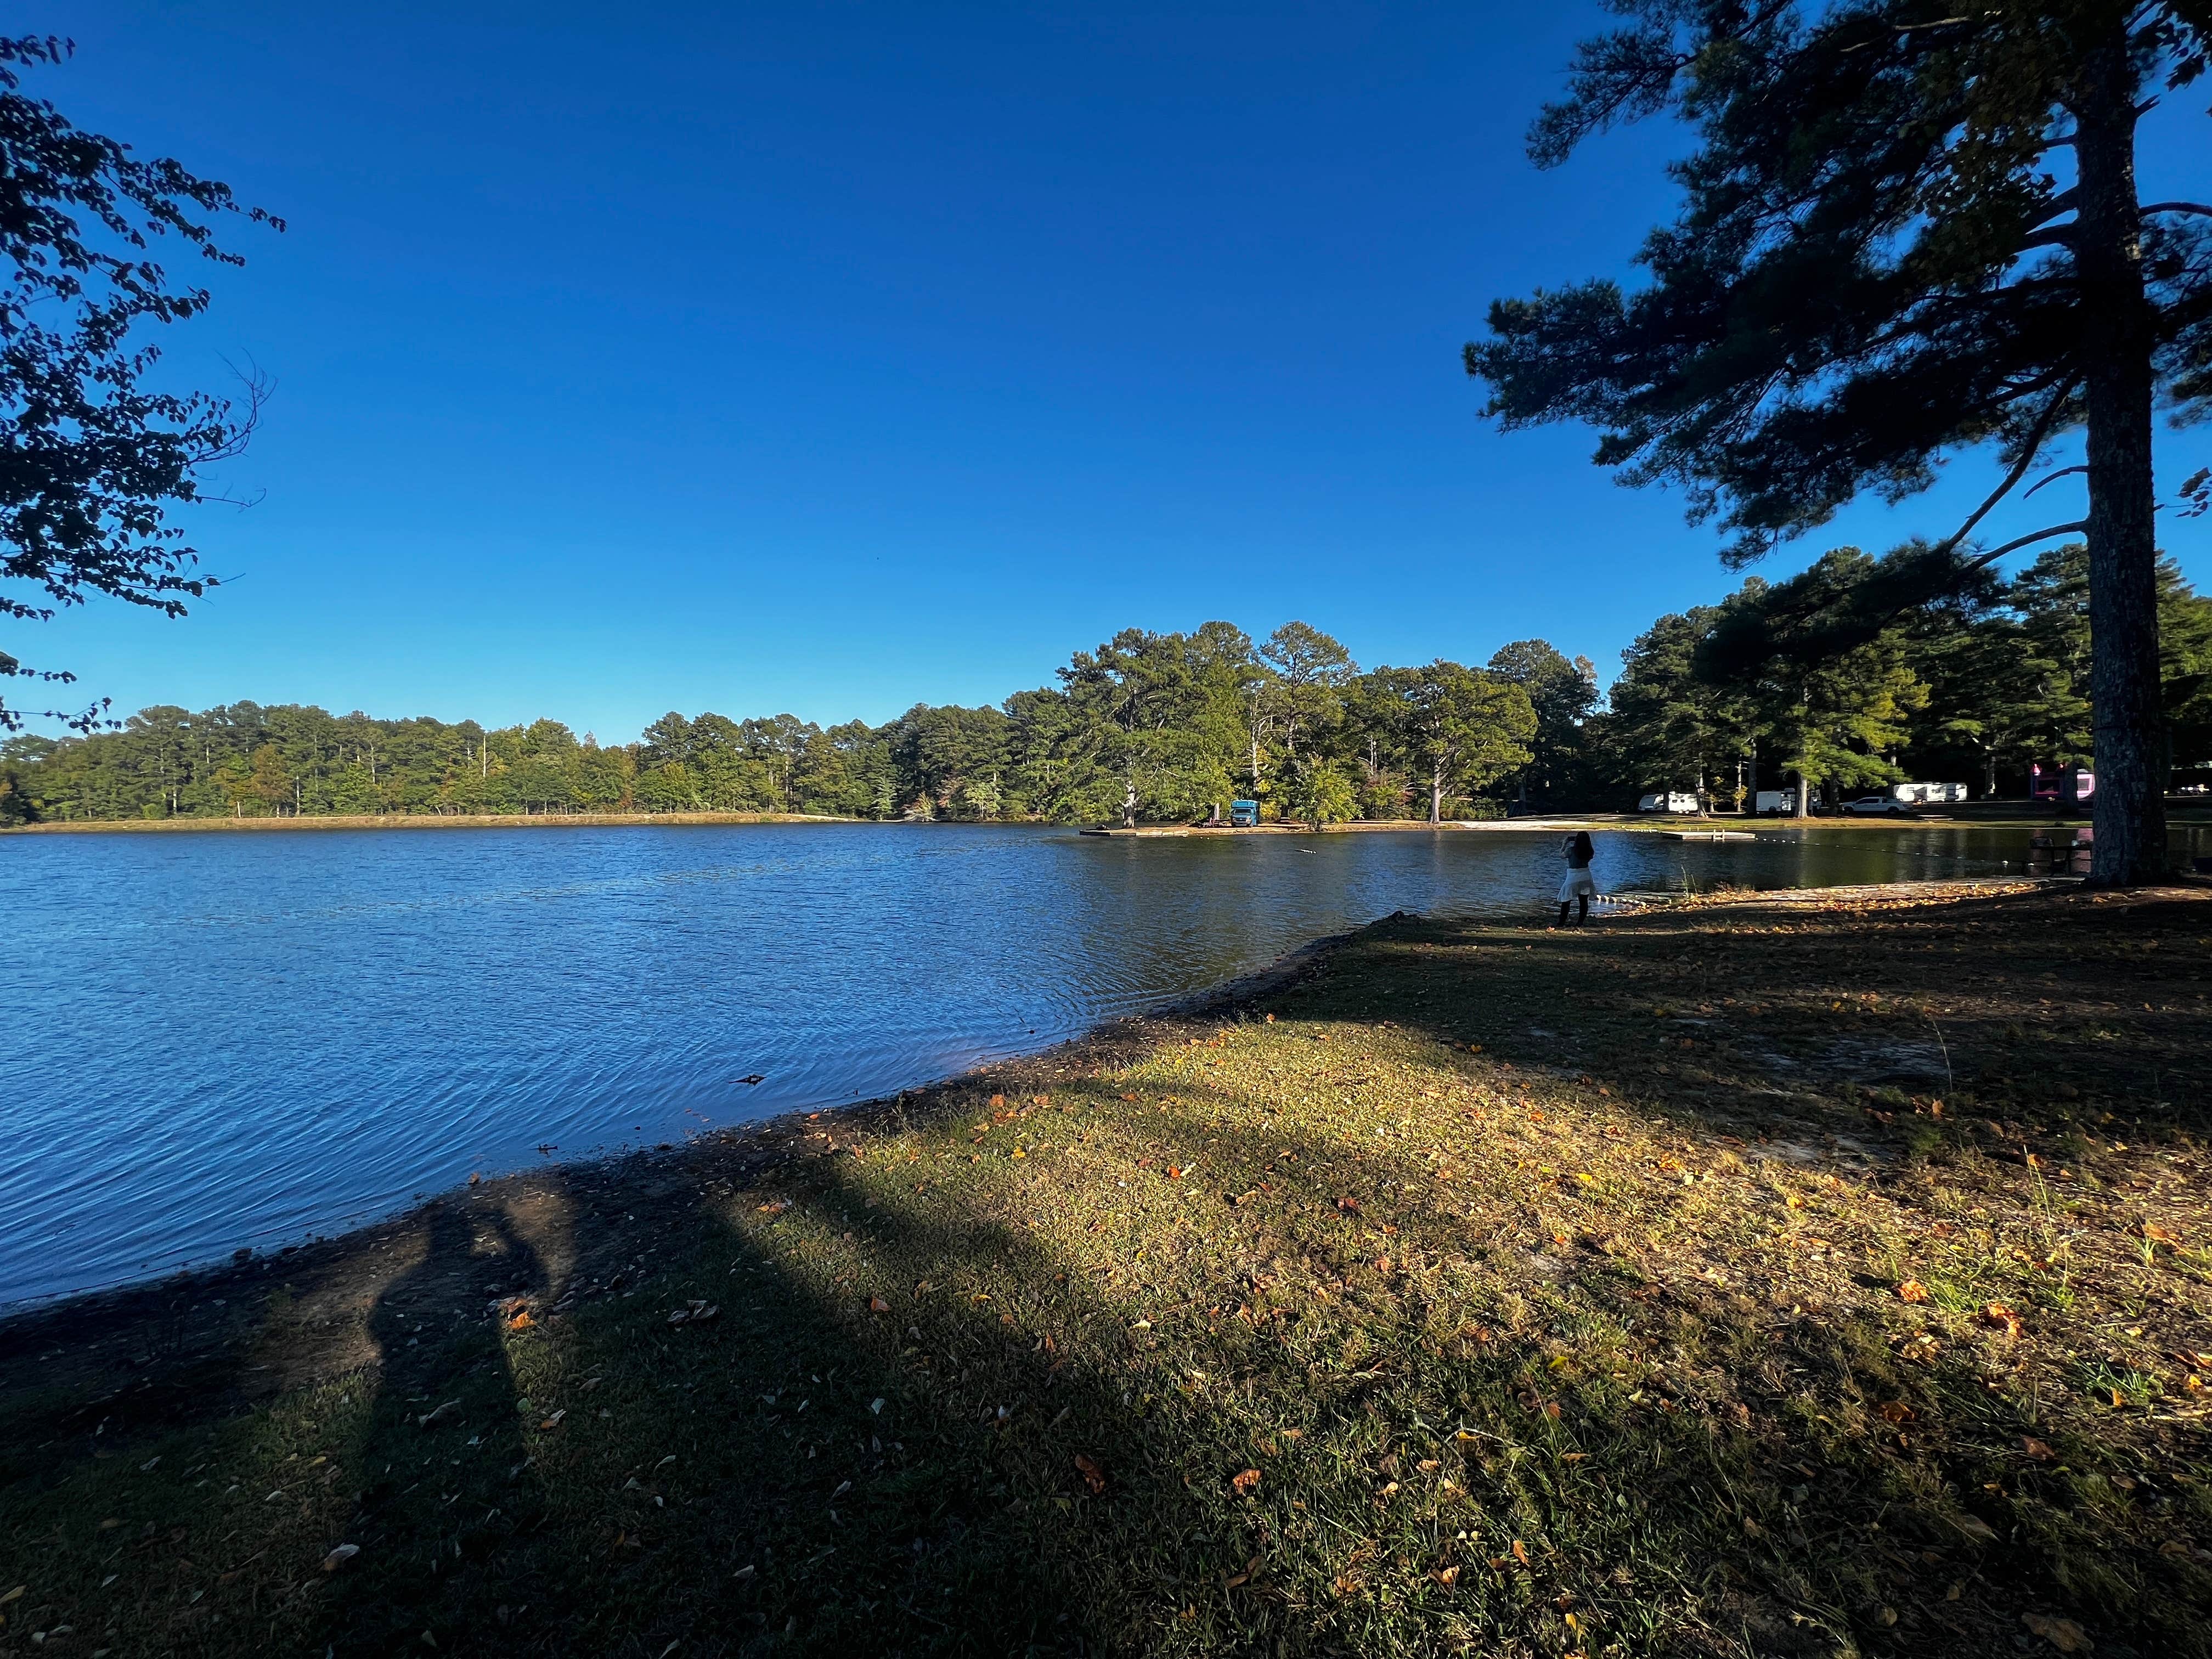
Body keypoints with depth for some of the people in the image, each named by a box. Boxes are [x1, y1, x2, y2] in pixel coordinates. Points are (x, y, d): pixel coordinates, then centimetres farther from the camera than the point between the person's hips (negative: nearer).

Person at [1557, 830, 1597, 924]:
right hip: (1586, 876, 4)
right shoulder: (1590, 852, -1)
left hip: (1573, 877, -4)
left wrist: (1564, 844, 15)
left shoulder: (1571, 850, -13)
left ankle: (1561, 922, 5)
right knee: (1584, 902, 10)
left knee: (1566, 901, 5)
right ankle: (1580, 923, 13)